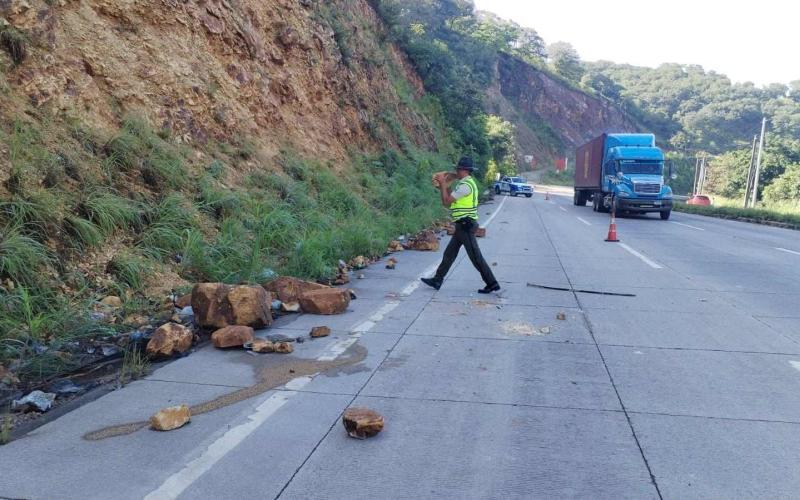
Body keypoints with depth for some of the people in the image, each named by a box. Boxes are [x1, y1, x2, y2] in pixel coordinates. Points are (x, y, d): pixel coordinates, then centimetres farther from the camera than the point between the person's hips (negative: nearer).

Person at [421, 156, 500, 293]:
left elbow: (447, 202, -16)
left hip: (465, 225, -11)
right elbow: (449, 201, 18)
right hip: (463, 225, 11)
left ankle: (492, 283, 0)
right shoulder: (466, 183, 16)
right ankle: (437, 280, 20)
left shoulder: (465, 185, -17)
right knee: (449, 254, 13)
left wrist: (442, 185, -6)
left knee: (475, 256, -6)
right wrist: (442, 187, 12)